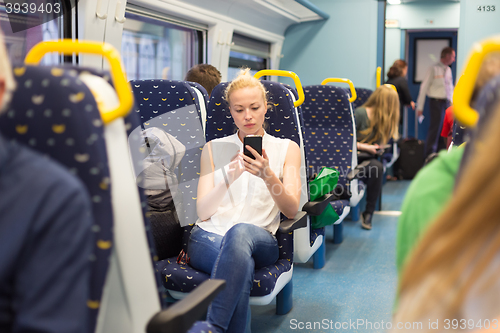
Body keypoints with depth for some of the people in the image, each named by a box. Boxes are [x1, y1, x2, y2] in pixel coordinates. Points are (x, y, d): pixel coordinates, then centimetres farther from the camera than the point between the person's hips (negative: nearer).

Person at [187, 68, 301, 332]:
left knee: (240, 231, -39)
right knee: (242, 265, -38)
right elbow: (202, 211, 5)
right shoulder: (214, 148, 16)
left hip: (260, 240, 0)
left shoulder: (286, 149, 14)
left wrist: (268, 175, -17)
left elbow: (291, 210, 2)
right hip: (208, 236, 0)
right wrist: (228, 178, -14)